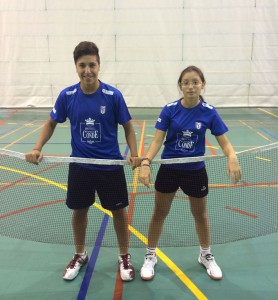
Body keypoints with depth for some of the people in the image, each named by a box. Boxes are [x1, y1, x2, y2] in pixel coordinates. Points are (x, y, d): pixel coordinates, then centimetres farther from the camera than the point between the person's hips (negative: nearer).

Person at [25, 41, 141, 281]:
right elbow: (51, 123, 7)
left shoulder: (113, 95, -13)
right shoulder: (67, 96, -7)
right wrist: (37, 148, -6)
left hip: (110, 165, -2)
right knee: (79, 210, 15)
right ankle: (80, 255, 39)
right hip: (79, 165, 2)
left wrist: (134, 155, -16)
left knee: (119, 210, 8)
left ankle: (124, 257, 30)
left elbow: (128, 127, -3)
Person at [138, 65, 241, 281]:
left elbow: (224, 142, -9)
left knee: (200, 214, 18)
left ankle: (206, 256, 42)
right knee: (160, 213, 11)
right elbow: (157, 140, -13)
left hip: (195, 171, 1)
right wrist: (145, 163, -29)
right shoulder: (169, 109, -11)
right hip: (169, 169, 0)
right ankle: (150, 256, 32)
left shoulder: (209, 112, -10)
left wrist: (232, 158, -31)